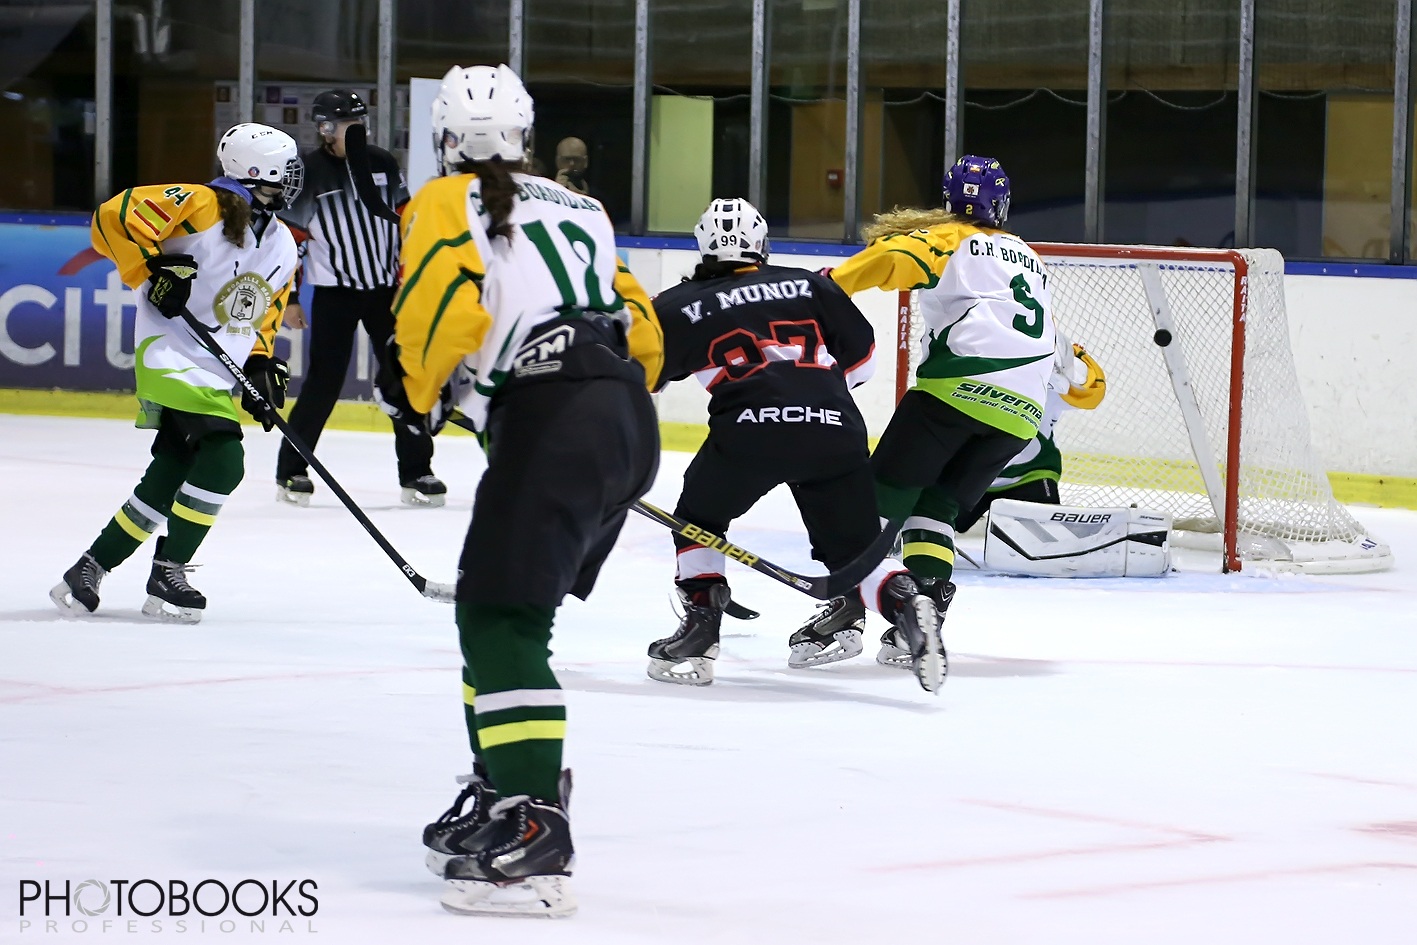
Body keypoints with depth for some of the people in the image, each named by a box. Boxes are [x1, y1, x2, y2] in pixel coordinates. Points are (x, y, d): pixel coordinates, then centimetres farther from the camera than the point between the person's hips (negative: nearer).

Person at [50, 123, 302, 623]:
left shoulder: (282, 248, 13)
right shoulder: (201, 207, -12)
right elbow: (115, 217, -18)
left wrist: (262, 365, 8)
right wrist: (152, 271, -22)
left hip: (220, 376, 8)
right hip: (170, 357, -8)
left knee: (169, 477, 2)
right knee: (221, 460, -20)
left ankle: (91, 567, 17)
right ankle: (168, 574, -10)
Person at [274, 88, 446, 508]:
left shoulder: (382, 164, 4)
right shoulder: (307, 174, -8)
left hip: (386, 288, 4)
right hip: (334, 293, -4)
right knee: (325, 381, -7)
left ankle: (415, 473, 8)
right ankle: (290, 470, 5)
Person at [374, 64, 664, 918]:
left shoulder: (446, 206, 4)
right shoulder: (573, 209, 25)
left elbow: (439, 307, -12)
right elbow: (641, 327, 23)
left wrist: (416, 391, 6)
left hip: (552, 424, -8)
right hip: (631, 424, 8)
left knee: (500, 620, -10)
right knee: (499, 606, 22)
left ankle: (533, 834, -20)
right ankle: (505, 788, 28)